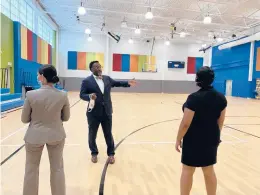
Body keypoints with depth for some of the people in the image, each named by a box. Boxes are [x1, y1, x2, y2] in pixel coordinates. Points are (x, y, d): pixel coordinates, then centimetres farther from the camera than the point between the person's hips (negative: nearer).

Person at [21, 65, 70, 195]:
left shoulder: (31, 95, -16)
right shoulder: (63, 95, -12)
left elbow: (24, 119, -4)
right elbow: (66, 117, 0)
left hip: (34, 136, -1)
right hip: (56, 135, 1)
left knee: (31, 169, 20)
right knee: (57, 168, 17)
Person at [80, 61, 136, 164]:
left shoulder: (107, 78, 7)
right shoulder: (87, 81, -7)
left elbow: (116, 83, 21)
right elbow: (82, 95, -9)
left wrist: (128, 83, 12)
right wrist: (89, 96, -28)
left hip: (106, 112, 3)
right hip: (93, 113, -3)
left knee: (108, 134, 12)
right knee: (92, 135, 13)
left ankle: (111, 154, 29)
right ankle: (94, 153, 35)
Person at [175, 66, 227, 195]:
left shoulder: (194, 98, -21)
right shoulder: (221, 98, -2)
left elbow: (186, 123, -19)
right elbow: (220, 121, 6)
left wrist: (178, 139, -8)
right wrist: (215, 136, 19)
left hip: (193, 140, -5)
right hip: (211, 140, 6)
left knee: (187, 170, 10)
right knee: (209, 171, 18)